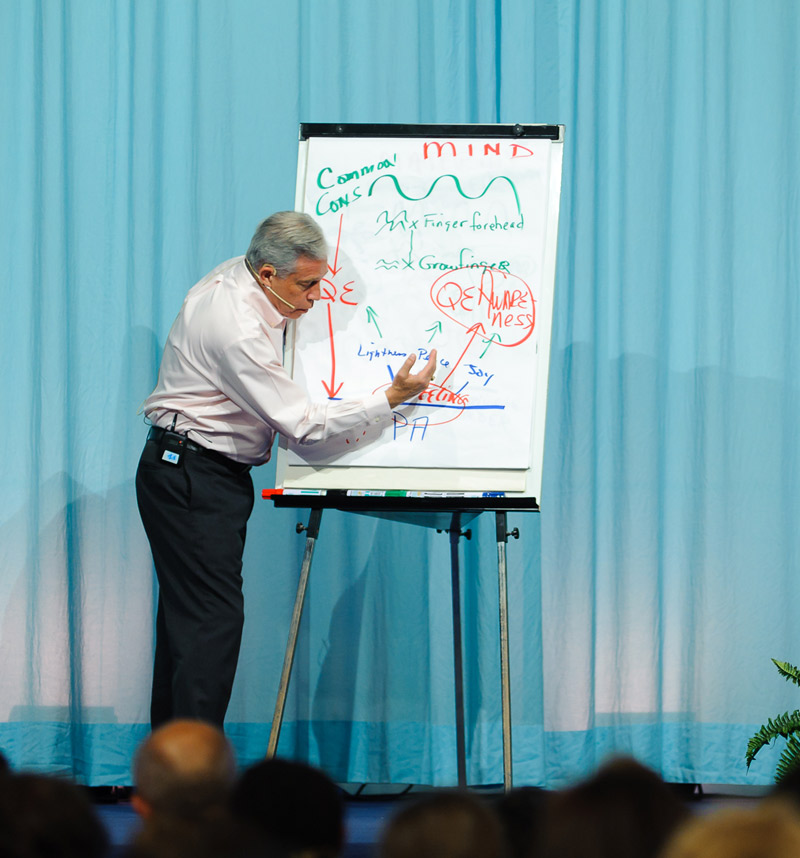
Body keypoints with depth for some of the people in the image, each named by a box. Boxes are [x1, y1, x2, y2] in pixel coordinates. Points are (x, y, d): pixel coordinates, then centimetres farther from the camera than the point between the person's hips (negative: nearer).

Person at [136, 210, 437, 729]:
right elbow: (302, 423, -23)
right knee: (214, 616, -14)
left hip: (199, 475, 10)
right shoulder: (236, 327, -26)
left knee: (189, 617, 10)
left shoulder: (239, 276, 4)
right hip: (191, 477, -10)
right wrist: (390, 400, -21)